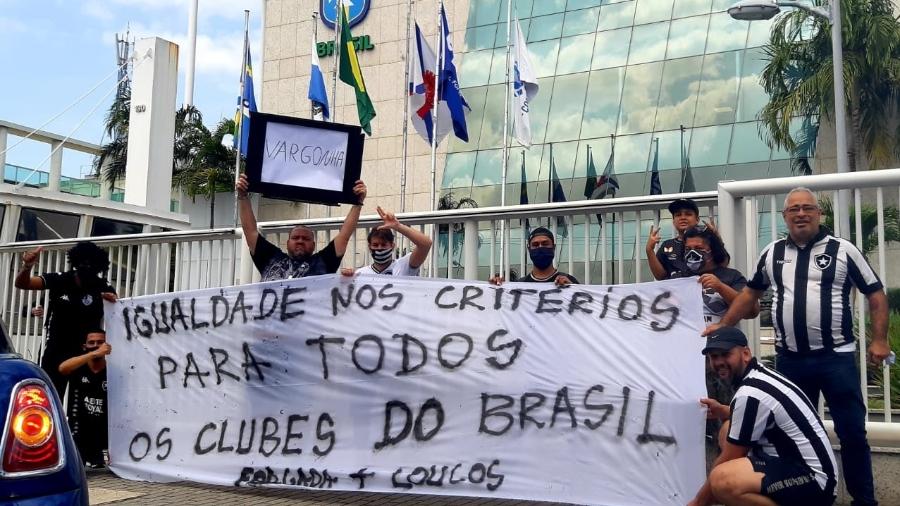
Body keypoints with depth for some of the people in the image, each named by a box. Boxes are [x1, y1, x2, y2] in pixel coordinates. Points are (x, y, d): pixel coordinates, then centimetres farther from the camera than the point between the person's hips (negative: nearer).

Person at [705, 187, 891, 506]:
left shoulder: (843, 250, -1)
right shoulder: (772, 253, 8)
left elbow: (876, 294, 1)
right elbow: (751, 293, 18)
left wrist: (879, 340, -7)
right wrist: (722, 325, 14)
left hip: (836, 357, -3)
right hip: (789, 359, 3)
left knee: (852, 431, 1)